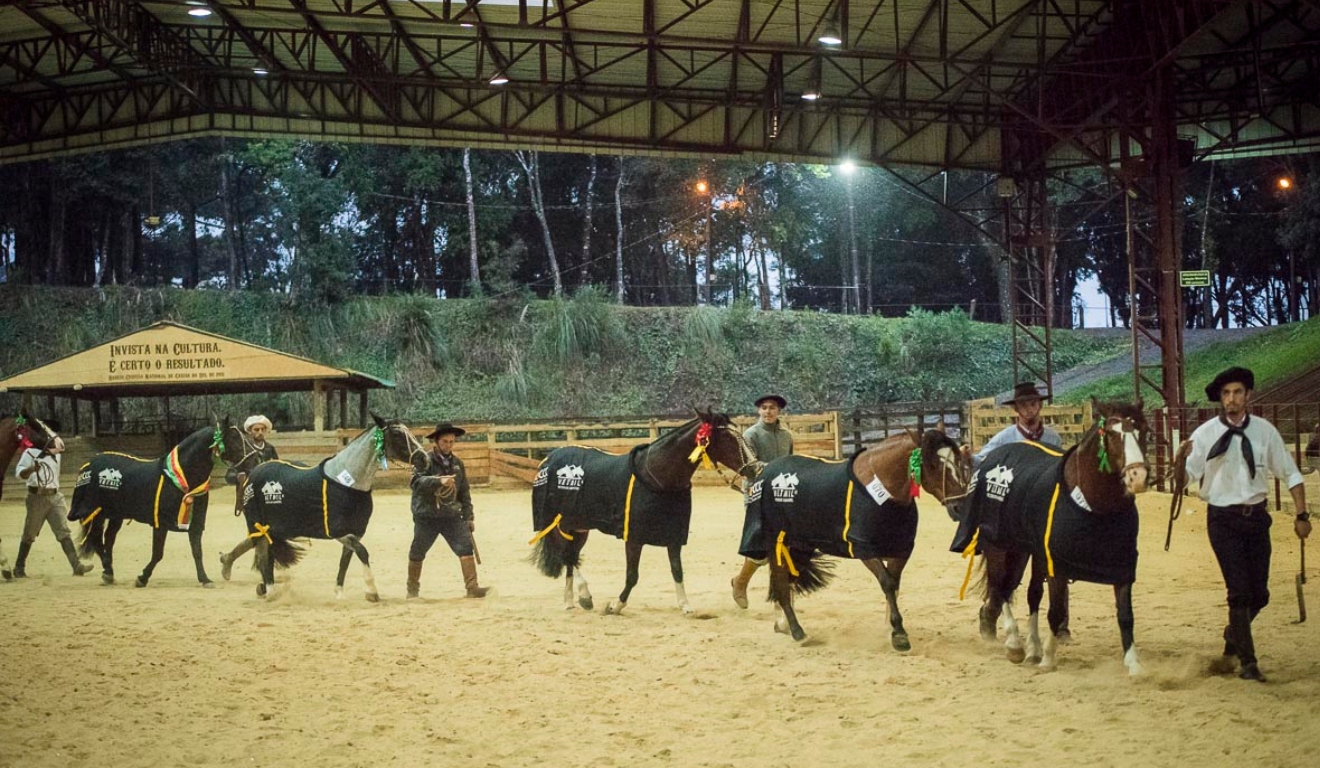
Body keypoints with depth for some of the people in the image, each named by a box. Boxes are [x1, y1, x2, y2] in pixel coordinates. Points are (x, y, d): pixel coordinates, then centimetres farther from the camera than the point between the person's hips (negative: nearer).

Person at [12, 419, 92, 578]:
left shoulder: (56, 452, 13)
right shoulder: (30, 452, -5)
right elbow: (19, 473, -15)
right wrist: (32, 468, -34)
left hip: (55, 496, 4)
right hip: (37, 497, -4)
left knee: (63, 532, -6)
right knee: (29, 535, 6)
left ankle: (76, 565, -16)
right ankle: (19, 568, 20)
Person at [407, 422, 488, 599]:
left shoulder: (457, 463, 8)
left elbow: (464, 493, 15)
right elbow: (417, 481, -26)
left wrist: (468, 517, 12)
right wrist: (439, 481, -41)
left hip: (452, 516, 3)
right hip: (426, 516, -3)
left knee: (466, 548, -11)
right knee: (417, 554, 9)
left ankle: (472, 587, -12)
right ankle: (412, 589, 27)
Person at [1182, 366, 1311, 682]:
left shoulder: (1264, 431, -2)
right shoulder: (1205, 434, -7)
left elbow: (1290, 474, 7)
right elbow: (1185, 477, -10)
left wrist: (1302, 515, 2)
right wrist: (1181, 457, -31)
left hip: (1256, 517, 3)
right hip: (1223, 520, -3)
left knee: (1259, 594, 8)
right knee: (1240, 591, -6)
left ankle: (1234, 635, 39)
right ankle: (1248, 662, 7)